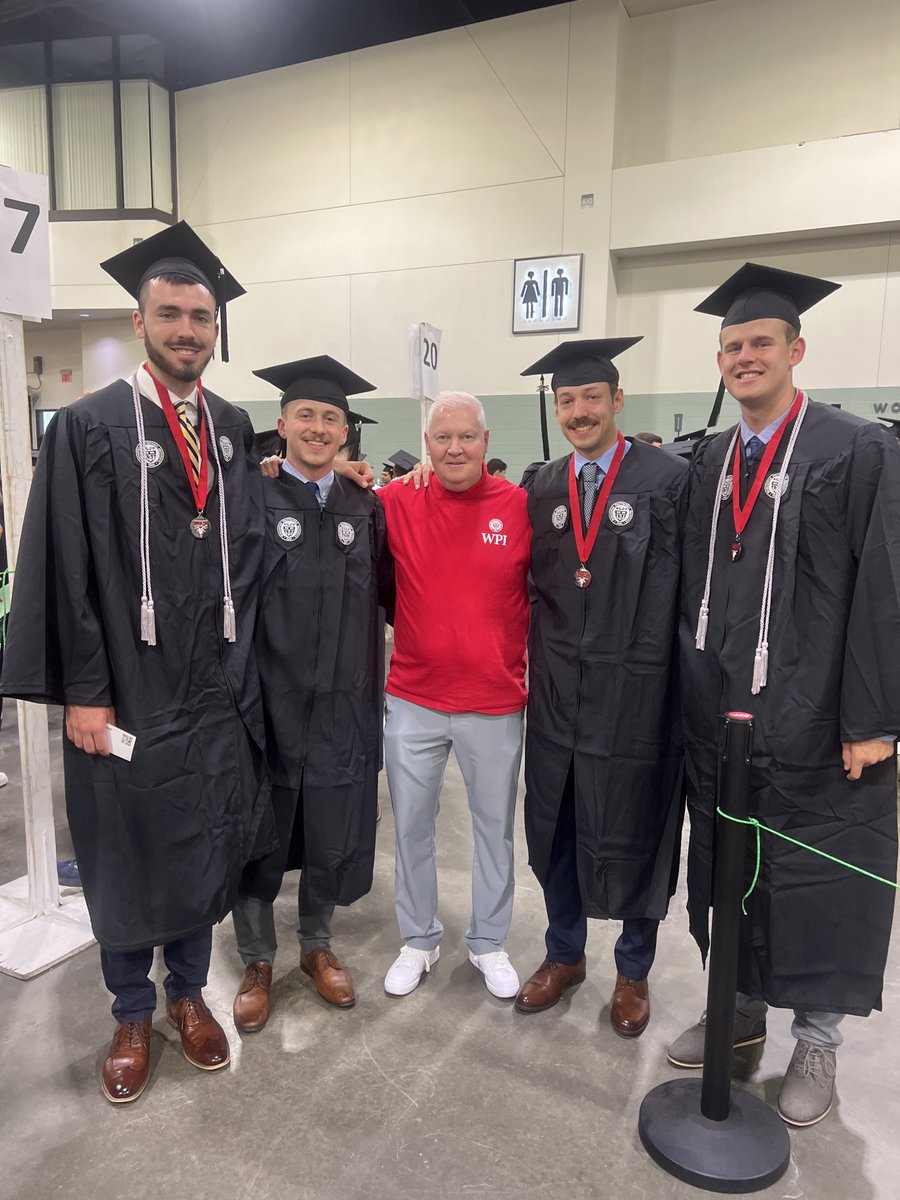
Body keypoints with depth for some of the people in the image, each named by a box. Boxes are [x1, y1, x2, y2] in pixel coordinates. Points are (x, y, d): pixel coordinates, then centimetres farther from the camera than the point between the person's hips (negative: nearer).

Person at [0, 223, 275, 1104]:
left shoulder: (234, 428, 7)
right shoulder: (87, 428, -6)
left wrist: (239, 664, 6)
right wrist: (82, 692, -11)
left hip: (215, 692, 4)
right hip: (124, 693, -3)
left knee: (206, 855, 16)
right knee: (124, 860, 12)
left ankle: (189, 995, 39)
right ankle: (133, 1016, 36)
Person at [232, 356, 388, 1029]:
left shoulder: (366, 508, 6)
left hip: (342, 707, 3)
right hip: (266, 702, -3)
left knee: (332, 838, 15)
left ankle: (317, 945, 40)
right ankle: (258, 960, 34)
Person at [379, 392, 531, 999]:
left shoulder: (520, 506, -6)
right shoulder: (398, 504, -3)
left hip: (496, 702, -1)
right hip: (413, 701, 1)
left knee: (495, 828, 15)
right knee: (411, 826, 14)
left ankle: (489, 943, 37)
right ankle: (419, 940, 37)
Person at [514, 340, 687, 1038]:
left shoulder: (668, 479, -7)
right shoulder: (541, 490, 6)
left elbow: (690, 588, -7)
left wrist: (665, 675, -8)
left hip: (638, 694, -4)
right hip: (558, 693, 4)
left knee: (635, 836, 12)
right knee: (556, 830, 16)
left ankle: (634, 971, 36)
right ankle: (565, 955, 39)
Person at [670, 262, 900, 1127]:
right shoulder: (709, 461, 8)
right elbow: (694, 587, 9)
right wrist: (703, 693, 6)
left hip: (814, 724, -5)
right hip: (719, 716, 5)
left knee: (817, 884, 10)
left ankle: (815, 1040, 33)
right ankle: (740, 1007, 39)